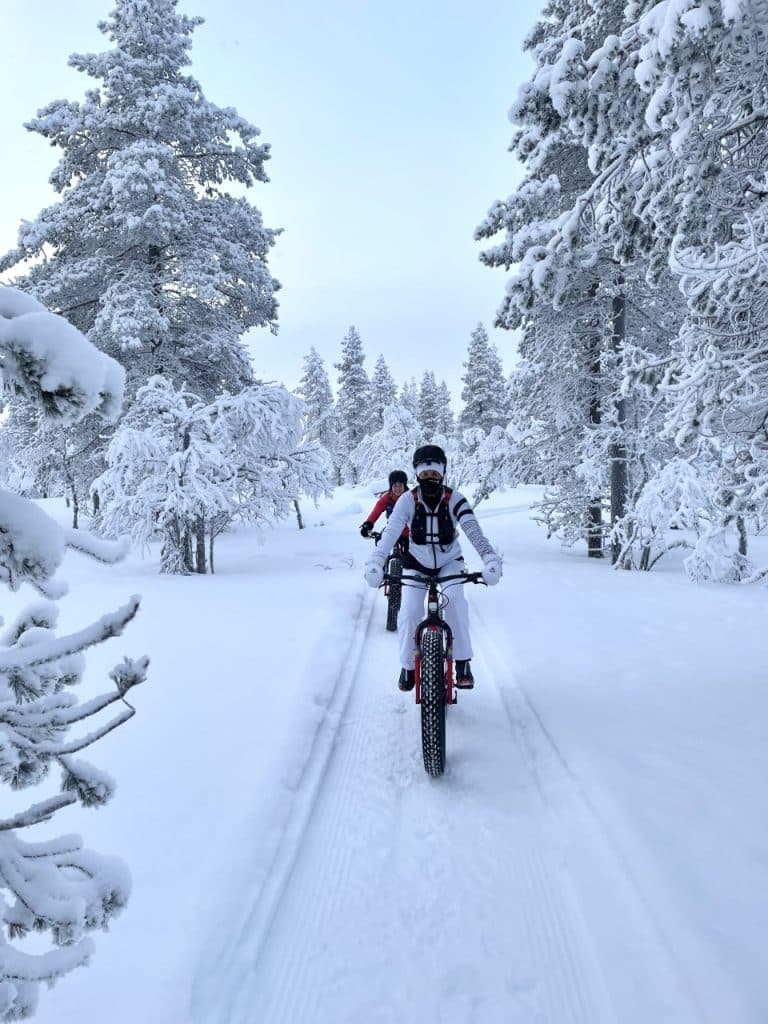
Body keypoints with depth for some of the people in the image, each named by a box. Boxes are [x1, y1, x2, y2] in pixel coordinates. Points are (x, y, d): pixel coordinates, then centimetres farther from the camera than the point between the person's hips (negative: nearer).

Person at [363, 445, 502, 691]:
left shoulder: (454, 499, -20)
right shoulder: (408, 500, -18)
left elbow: (474, 531, -31)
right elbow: (390, 532, -30)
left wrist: (491, 560, -49)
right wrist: (374, 564, -46)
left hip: (450, 562, -1)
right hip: (417, 564, 1)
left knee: (455, 601, -29)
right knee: (409, 613, -16)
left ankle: (462, 663, -16)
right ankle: (408, 666, 6)